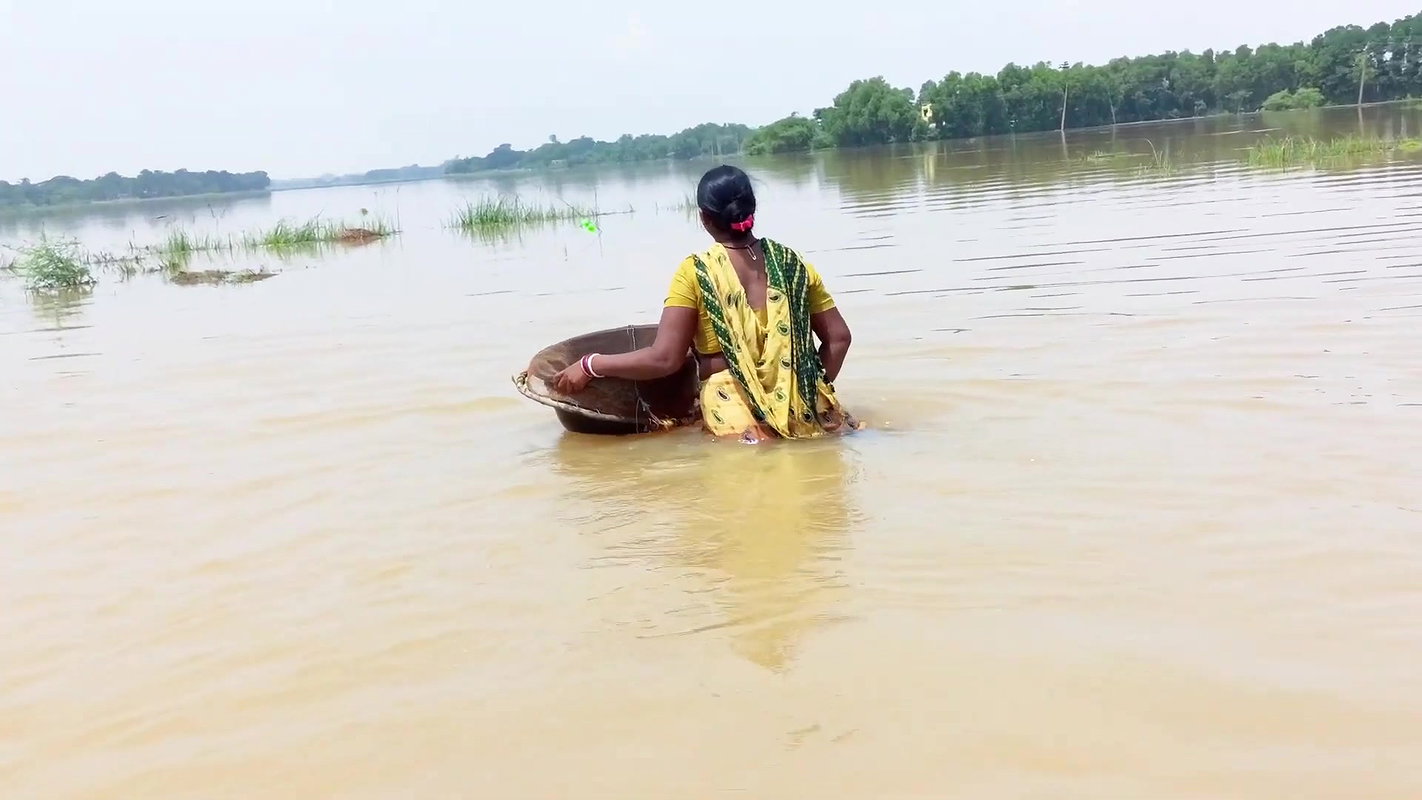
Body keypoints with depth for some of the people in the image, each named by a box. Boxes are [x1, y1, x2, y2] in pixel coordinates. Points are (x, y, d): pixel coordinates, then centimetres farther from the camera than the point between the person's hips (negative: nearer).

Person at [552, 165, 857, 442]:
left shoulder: (695, 273, -4)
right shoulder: (791, 263, 8)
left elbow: (664, 359, -9)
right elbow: (838, 337, 10)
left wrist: (589, 365, 1)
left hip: (735, 411, -4)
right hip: (800, 404, 4)